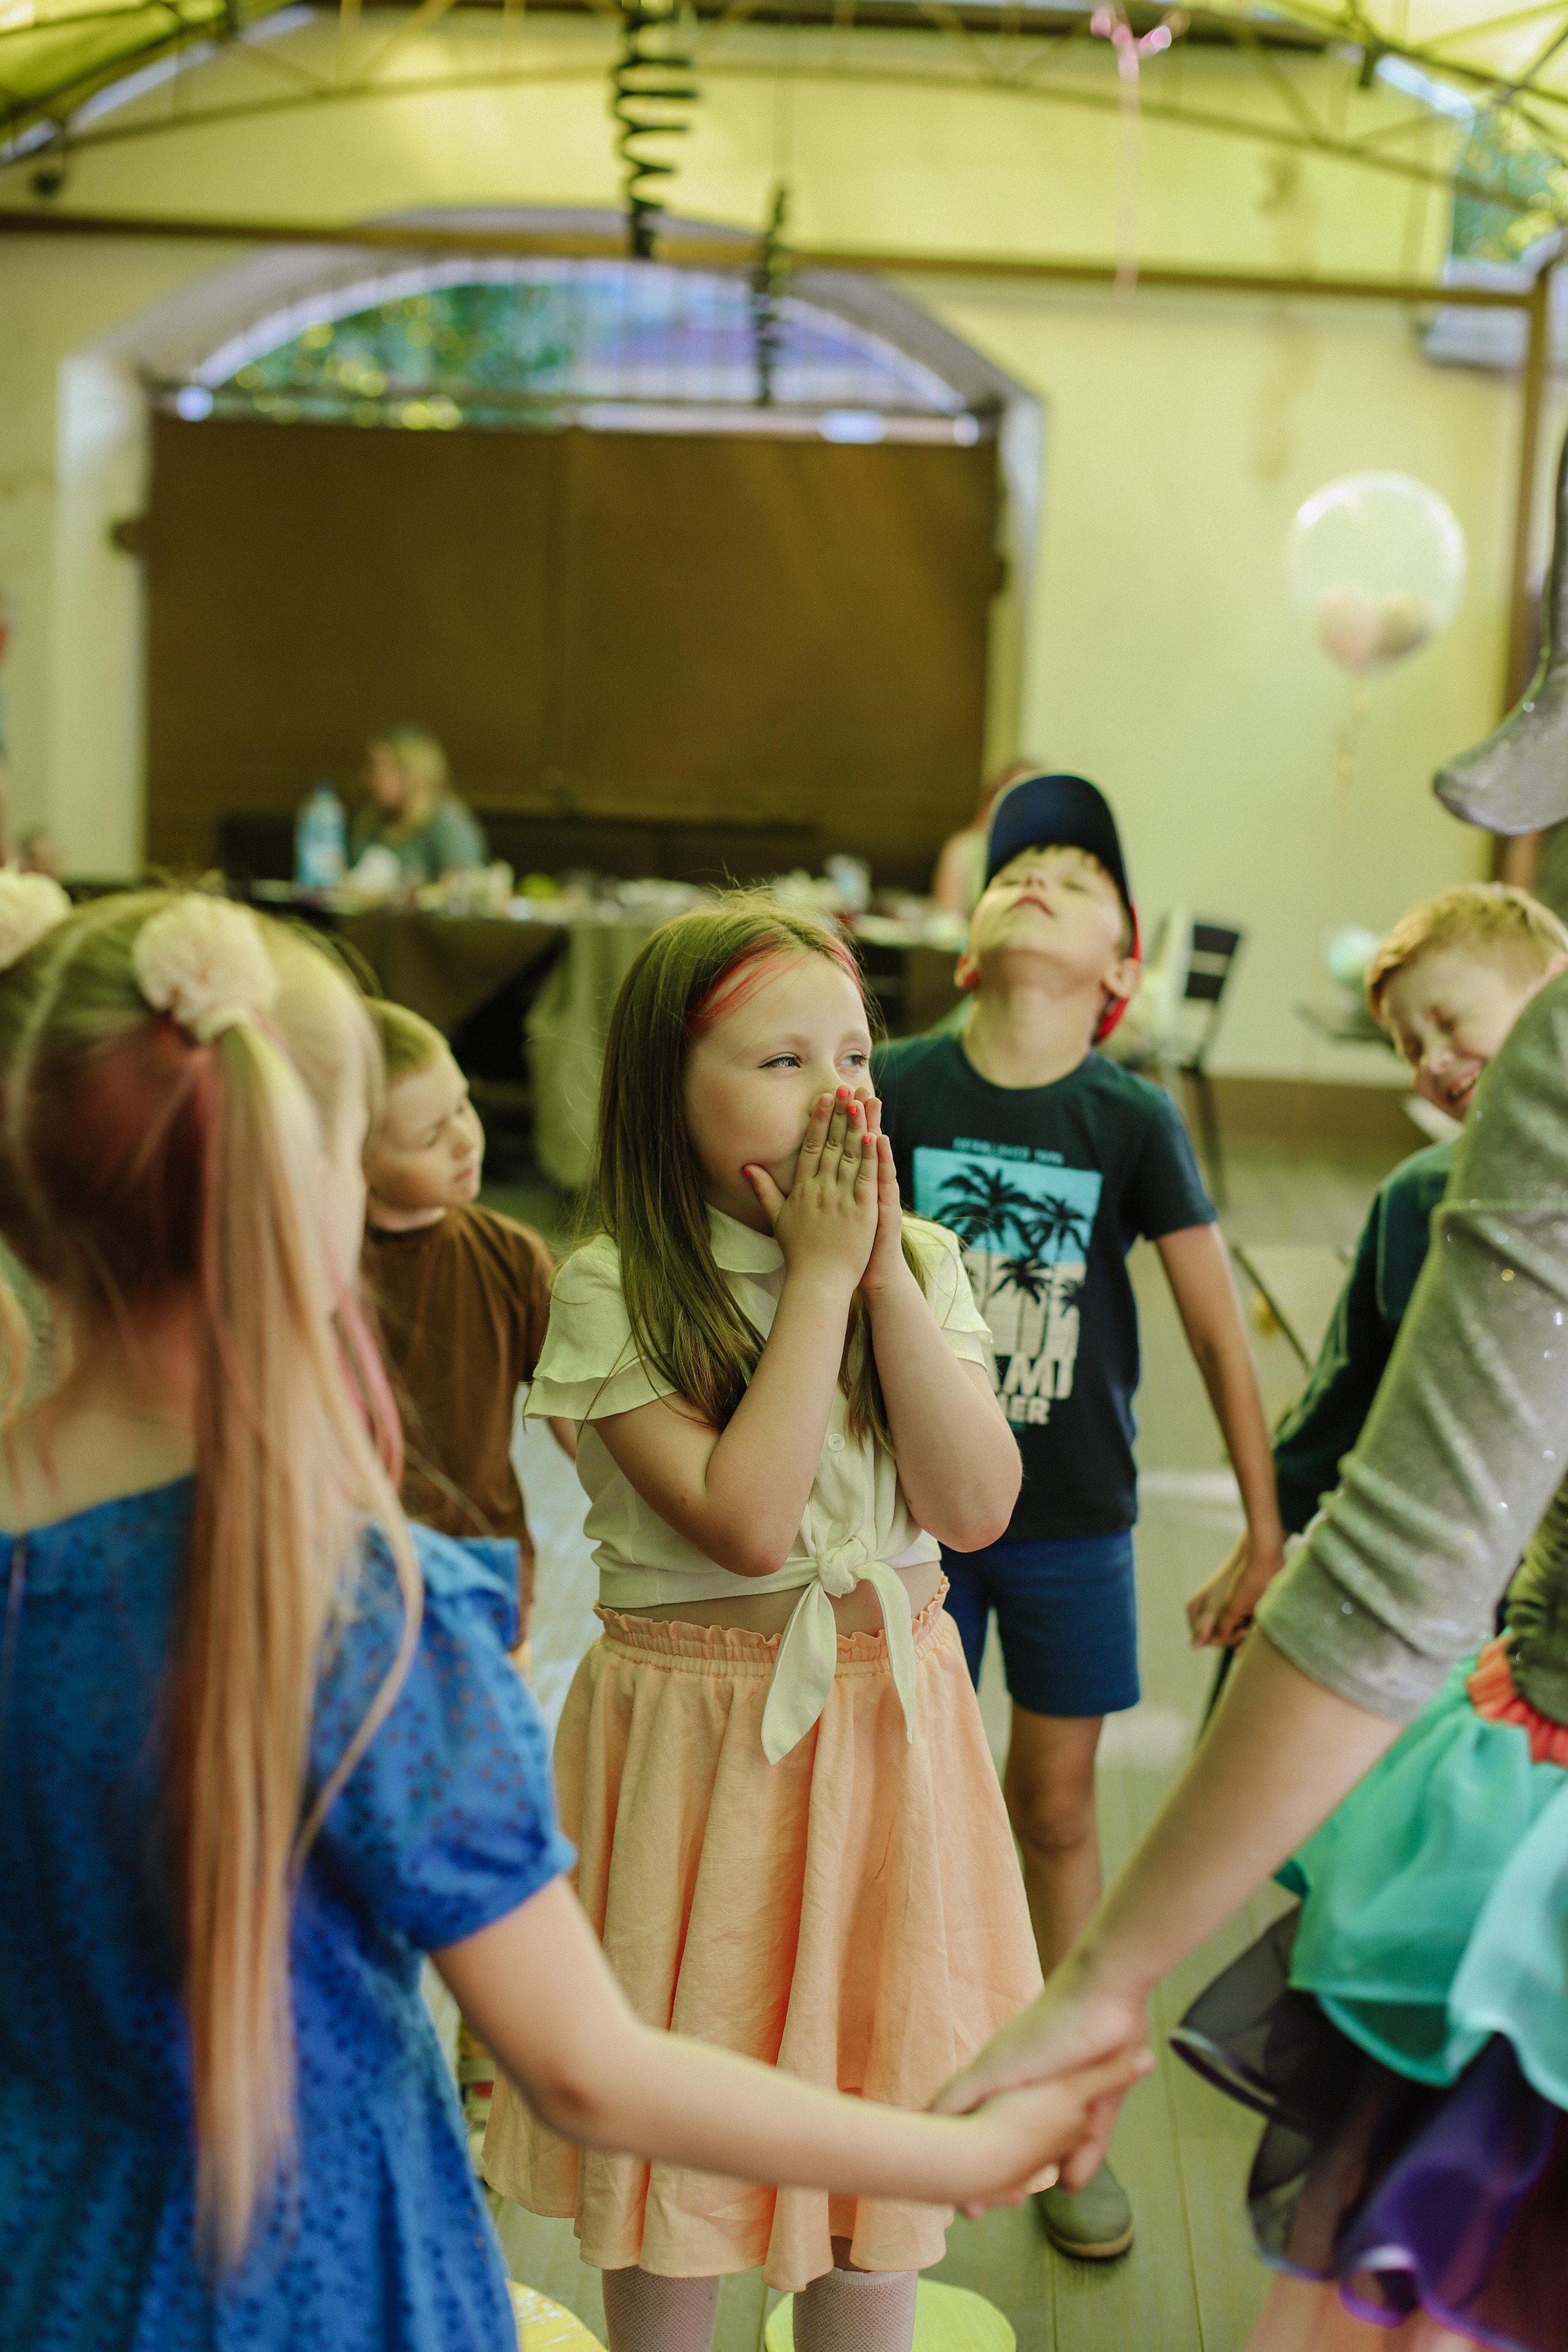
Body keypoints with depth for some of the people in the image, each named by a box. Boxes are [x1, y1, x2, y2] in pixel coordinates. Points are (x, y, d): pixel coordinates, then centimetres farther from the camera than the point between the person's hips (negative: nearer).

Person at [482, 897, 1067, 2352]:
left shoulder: (921, 1266, -1)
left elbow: (974, 1508, -12)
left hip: (891, 1719, 4)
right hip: (699, 1726, -3)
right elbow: (747, 1523, -24)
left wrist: (883, 1270, -17)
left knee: (877, 2082, 15)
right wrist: (818, 1274, -21)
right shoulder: (612, 1291, -14)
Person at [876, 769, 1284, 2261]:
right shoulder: (900, 1089, -8)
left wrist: (1266, 1527, 0)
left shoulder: (1132, 1122, -7)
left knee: (1056, 1806, 11)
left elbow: (1218, 1326, -2)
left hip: (1074, 1516, 0)